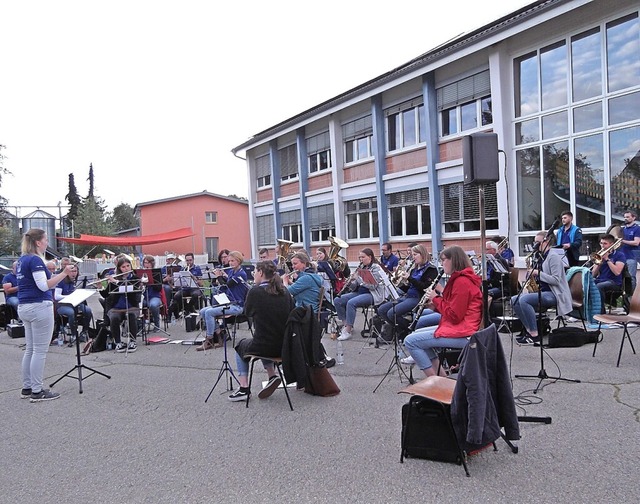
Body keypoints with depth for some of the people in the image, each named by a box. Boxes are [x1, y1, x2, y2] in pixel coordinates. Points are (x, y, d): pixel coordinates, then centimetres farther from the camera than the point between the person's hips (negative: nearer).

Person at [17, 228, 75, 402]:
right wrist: (64, 273, -25)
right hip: (39, 307, -10)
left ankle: (26, 388, 21)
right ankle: (37, 392, 2)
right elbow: (44, 285, -23)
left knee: (30, 349, 14)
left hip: (24, 307, 10)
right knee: (40, 350, -3)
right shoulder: (35, 260, -16)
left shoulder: (22, 260, 14)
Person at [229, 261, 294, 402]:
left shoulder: (255, 291, -13)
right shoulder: (284, 291, 0)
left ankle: (244, 389, 23)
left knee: (241, 345, 28)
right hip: (285, 346, 5)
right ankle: (272, 376, 20)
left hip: (264, 347, -5)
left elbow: (247, 312, 5)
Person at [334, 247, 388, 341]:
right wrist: (349, 283, -9)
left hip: (372, 294, -8)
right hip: (359, 292, 8)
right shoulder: (361, 268, 14)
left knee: (351, 303, -33)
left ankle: (348, 331, -24)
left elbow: (372, 286, -19)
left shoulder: (376, 268, -7)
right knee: (337, 300, -9)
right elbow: (356, 286, 14)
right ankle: (346, 324, -1)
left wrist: (358, 278, -18)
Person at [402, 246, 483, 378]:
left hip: (461, 334, -11)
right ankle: (442, 377, 14)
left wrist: (436, 299, -9)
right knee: (417, 334, 20)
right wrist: (435, 304, 4)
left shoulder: (462, 281, -17)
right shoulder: (460, 279, 16)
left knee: (410, 341, -13)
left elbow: (454, 316, -20)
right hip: (456, 328, 11)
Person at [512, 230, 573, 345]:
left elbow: (556, 280, -18)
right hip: (541, 292, 9)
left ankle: (534, 335, -24)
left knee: (523, 300, -30)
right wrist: (532, 276, 3)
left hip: (553, 294, -9)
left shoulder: (553, 257, -9)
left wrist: (538, 273, -19)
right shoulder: (540, 258, 17)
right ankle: (529, 329, -4)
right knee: (514, 300, -6)